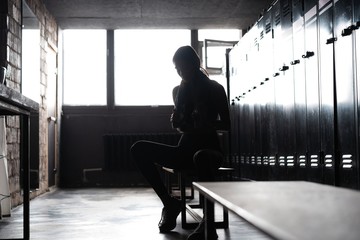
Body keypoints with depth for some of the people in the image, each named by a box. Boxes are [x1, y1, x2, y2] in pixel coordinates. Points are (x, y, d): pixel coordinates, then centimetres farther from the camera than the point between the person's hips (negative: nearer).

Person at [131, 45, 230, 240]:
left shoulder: (214, 88, 2)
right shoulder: (179, 90, 14)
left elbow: (226, 124, 0)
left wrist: (205, 124, -19)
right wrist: (177, 122, -3)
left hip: (208, 148, -5)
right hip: (185, 149, 6)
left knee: (201, 158, -44)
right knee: (139, 149, -13)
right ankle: (169, 203, -13)